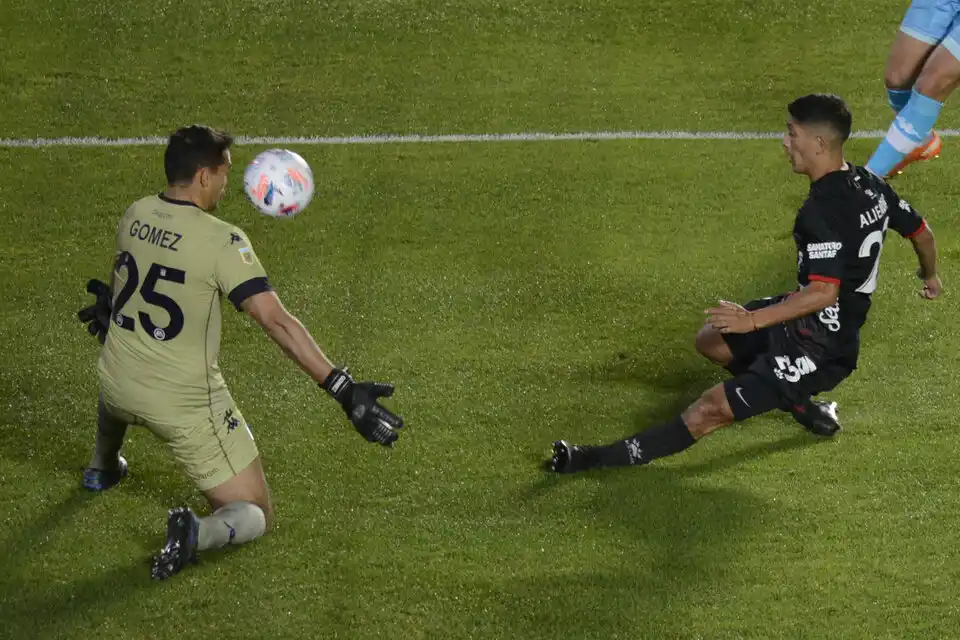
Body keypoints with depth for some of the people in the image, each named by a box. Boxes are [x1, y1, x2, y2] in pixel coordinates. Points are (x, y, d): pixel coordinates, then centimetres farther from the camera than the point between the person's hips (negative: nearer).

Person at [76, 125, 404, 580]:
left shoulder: (134, 216, -3)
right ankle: (198, 533, -23)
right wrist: (343, 389, -27)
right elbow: (276, 321, -27)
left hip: (117, 388, 6)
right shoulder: (221, 240, -21)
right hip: (186, 407, -6)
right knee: (254, 518, 7)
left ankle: (102, 468, 58)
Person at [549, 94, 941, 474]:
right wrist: (930, 276, 34)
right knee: (710, 339, 20)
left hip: (818, 350, -10)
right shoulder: (870, 185, 0)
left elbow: (824, 292, -35)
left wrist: (752, 320, -32)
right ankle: (800, 401, 25)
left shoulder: (821, 212, -28)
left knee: (711, 410, -10)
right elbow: (921, 232, 13)